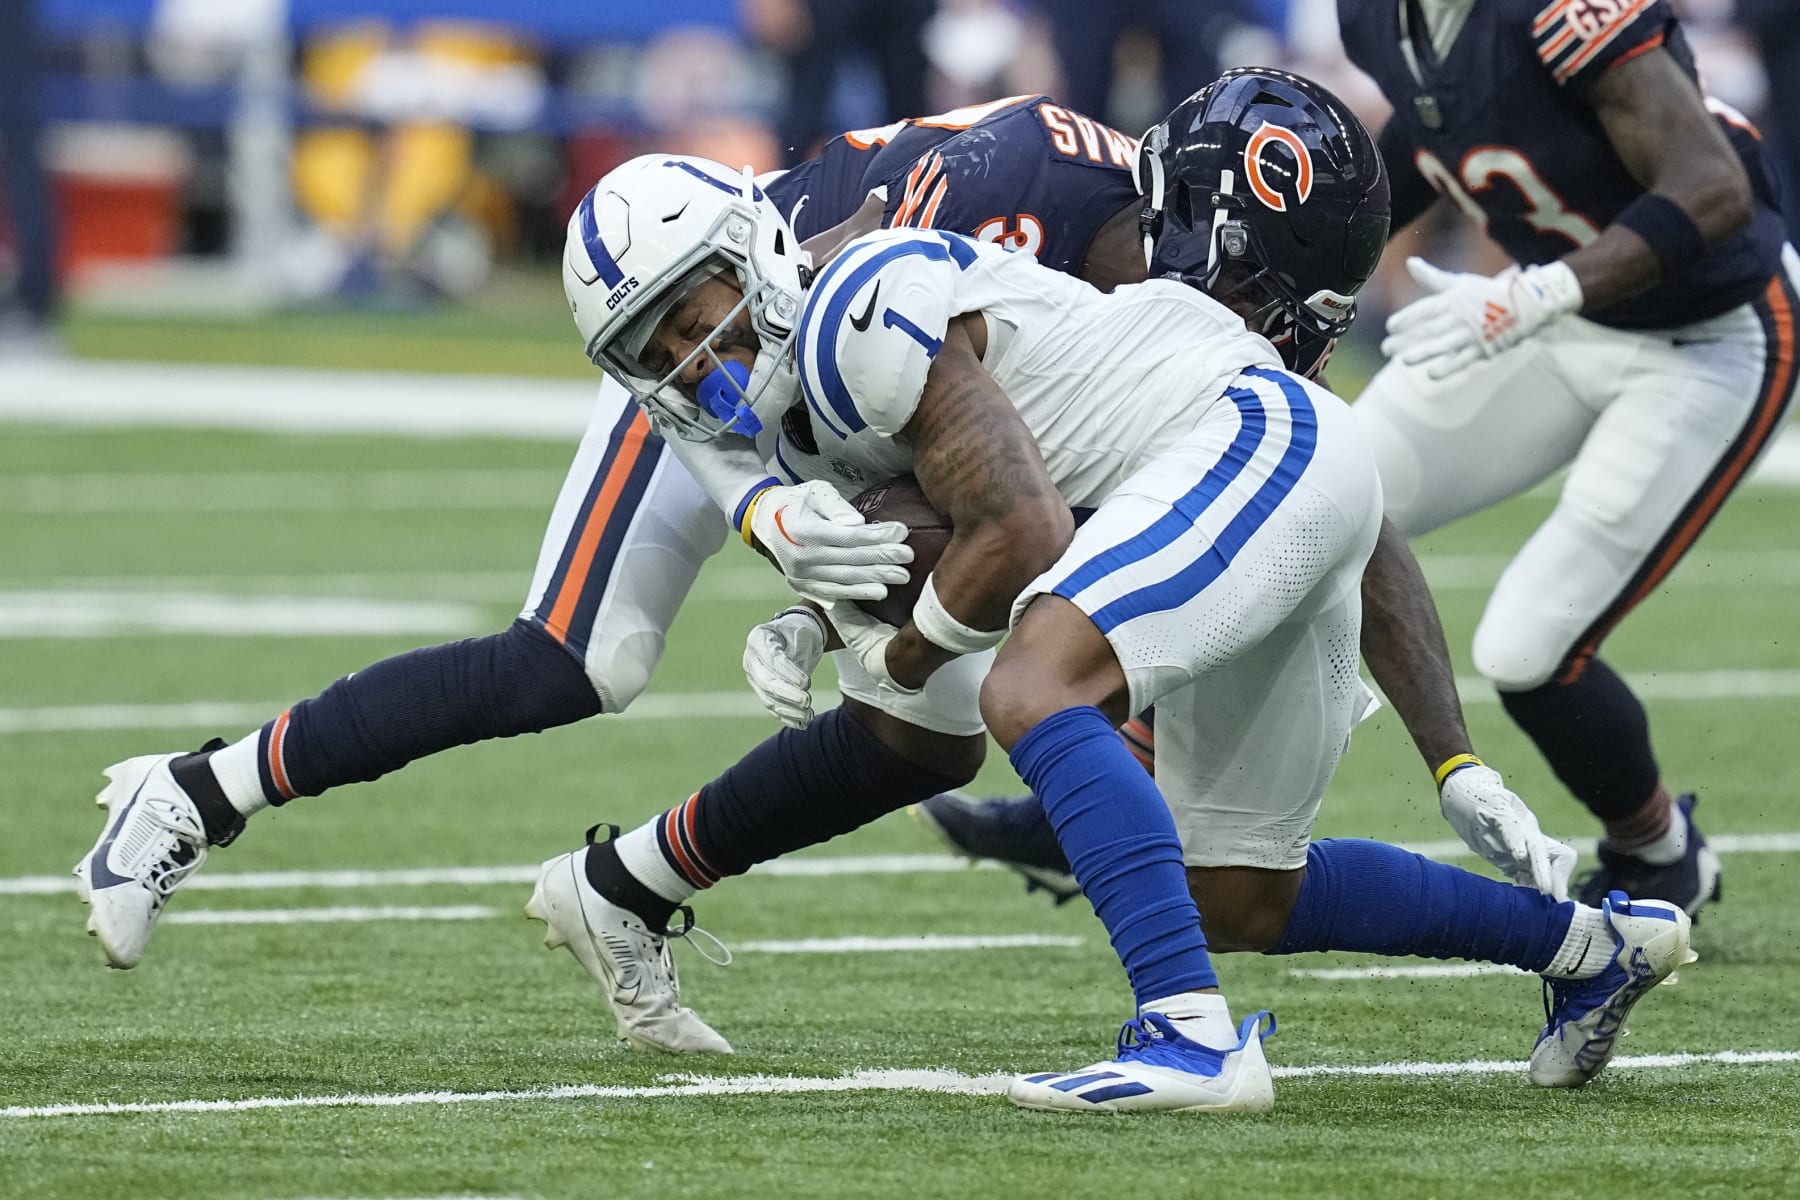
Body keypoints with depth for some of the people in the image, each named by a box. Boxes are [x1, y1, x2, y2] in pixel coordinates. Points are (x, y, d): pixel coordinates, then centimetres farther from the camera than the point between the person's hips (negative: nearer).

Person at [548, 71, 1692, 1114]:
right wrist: (814, 626, 2)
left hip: (1255, 437, -11)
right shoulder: (805, 418, 13)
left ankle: (1192, 1033, -36)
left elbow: (1023, 538, -21)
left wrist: (900, 656, -4)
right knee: (1246, 897, 18)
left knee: (1030, 691, -29)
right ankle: (1591, 941, 31)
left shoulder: (865, 313, -18)